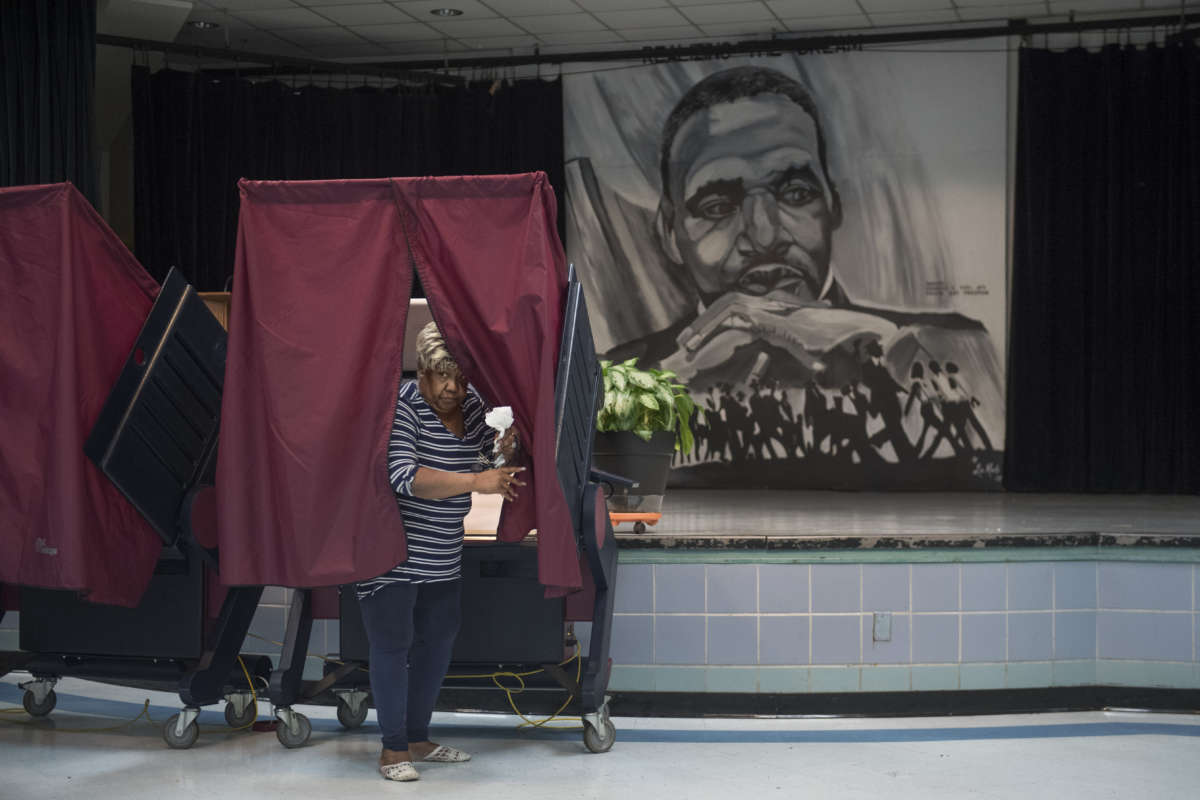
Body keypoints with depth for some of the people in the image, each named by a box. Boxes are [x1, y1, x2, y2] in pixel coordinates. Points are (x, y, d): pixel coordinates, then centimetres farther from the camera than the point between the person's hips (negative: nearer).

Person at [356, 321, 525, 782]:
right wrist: (476, 481, -33)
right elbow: (406, 477, -30)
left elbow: (492, 449, 18)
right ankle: (393, 748, 7)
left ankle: (418, 739, 26)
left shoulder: (470, 404, 4)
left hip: (441, 554, 8)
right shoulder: (401, 410, -19)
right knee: (393, 642, -4)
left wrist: (510, 443, -5)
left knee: (439, 640, 13)